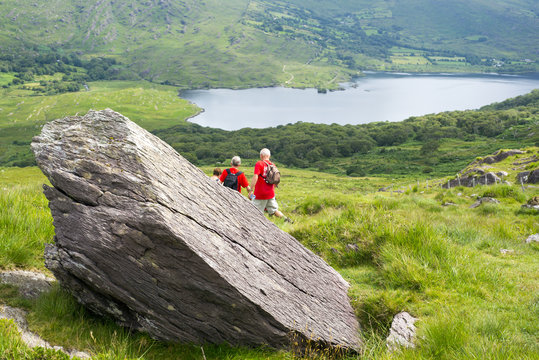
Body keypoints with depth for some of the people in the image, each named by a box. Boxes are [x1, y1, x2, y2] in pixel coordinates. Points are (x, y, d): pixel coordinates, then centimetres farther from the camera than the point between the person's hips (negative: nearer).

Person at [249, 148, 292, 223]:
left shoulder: (259, 164, -9)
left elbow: (255, 177, -21)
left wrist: (251, 190, -20)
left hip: (260, 194, -6)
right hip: (271, 194, 6)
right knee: (274, 210, 16)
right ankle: (286, 219, 1)